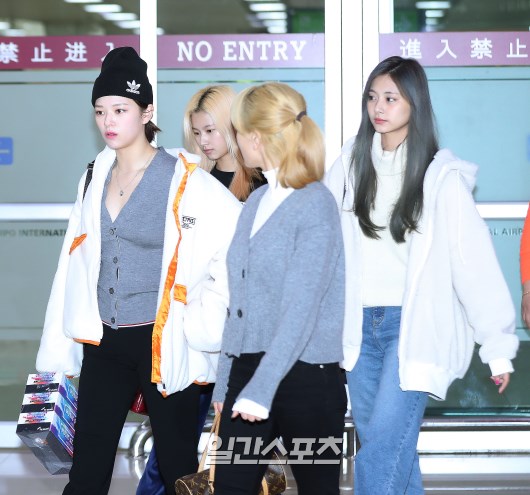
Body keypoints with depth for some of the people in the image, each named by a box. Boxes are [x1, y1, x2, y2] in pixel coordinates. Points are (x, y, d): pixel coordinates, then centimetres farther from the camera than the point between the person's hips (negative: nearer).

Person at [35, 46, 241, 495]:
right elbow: (76, 266, 14)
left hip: (164, 345, -5)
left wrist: (207, 315, -9)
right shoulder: (96, 177, 10)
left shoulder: (185, 180, -7)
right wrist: (61, 344, 14)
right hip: (103, 343, 5)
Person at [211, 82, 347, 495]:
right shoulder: (256, 202, 12)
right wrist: (225, 381, 13)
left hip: (306, 378, -7)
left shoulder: (315, 204, -11)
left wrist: (262, 389, -21)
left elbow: (301, 308, -17)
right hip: (247, 369, 7)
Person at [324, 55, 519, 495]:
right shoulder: (351, 165, 5)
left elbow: (474, 263, -8)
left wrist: (498, 346, -8)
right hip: (361, 323, 5)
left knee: (381, 453, -12)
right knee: (392, 452, 12)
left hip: (415, 324, -4)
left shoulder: (441, 176, -8)